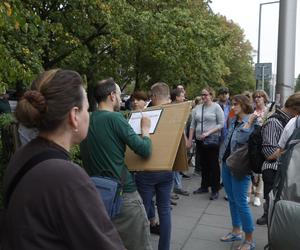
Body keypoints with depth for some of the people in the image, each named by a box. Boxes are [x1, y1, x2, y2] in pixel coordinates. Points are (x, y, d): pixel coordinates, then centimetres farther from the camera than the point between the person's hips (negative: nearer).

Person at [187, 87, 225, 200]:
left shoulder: (216, 107, -4)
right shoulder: (197, 108, 9)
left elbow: (221, 124, -8)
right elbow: (193, 125, 11)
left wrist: (208, 133, -17)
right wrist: (189, 139, 6)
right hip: (199, 140, 5)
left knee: (213, 165, 2)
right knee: (203, 164, 14)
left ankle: (215, 190, 11)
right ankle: (204, 186, 27)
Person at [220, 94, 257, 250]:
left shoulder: (251, 122, -12)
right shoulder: (234, 121, 11)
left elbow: (241, 140, -23)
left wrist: (248, 123, -25)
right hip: (226, 164, 8)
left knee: (241, 202, -4)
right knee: (231, 200, 16)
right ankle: (236, 232, 30)